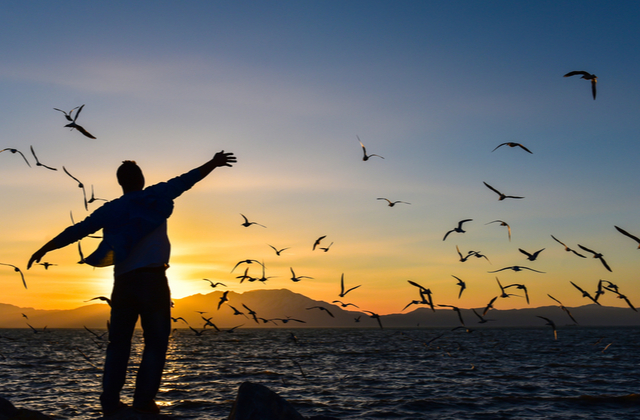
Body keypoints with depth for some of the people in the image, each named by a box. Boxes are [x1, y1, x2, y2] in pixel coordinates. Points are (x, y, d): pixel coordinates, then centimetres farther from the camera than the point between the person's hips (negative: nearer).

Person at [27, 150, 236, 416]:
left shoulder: (110, 209, 10)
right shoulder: (155, 196, 3)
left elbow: (78, 230, 12)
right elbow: (187, 179, 7)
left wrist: (44, 249, 21)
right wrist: (213, 163, 15)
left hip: (123, 282, 4)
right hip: (153, 279, -3)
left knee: (119, 343, 10)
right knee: (156, 341, 0)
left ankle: (110, 402, 7)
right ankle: (143, 400, -7)